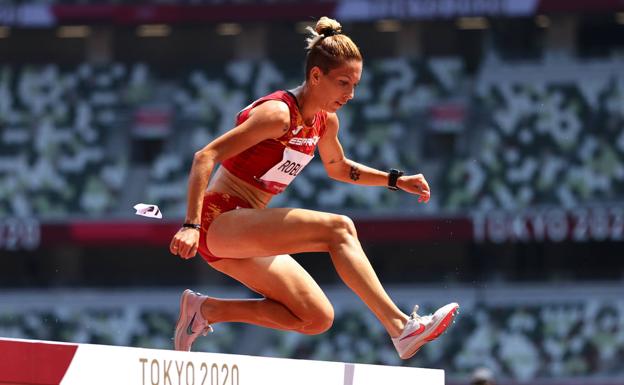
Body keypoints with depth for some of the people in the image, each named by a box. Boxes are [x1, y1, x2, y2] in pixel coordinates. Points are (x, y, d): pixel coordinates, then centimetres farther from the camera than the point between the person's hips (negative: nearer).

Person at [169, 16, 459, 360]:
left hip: (245, 235, 9)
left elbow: (338, 167, 29)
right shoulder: (278, 113, -18)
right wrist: (191, 226, -31)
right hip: (219, 220, -9)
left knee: (317, 319, 0)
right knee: (338, 229, -24)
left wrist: (396, 180, 16)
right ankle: (400, 328, -29)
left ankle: (206, 310, 6)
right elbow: (205, 157, -22)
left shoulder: (325, 121, 8)